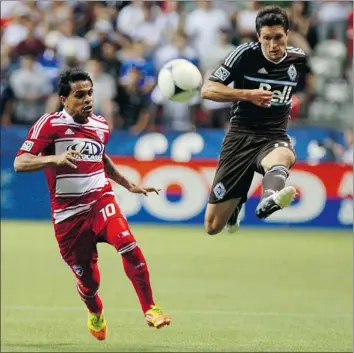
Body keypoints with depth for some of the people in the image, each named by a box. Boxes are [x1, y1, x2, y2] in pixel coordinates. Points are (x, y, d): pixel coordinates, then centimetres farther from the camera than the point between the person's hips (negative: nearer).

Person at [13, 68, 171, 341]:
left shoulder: (101, 126, 9)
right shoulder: (50, 124, -9)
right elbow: (20, 163, -17)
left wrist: (129, 185, 31)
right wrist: (55, 159, -32)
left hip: (101, 200, 3)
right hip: (68, 213, -3)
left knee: (128, 246, -26)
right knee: (88, 280, 5)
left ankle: (150, 310, -18)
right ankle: (96, 315, 40)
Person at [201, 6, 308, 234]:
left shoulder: (299, 59, 2)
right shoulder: (246, 54, -8)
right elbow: (207, 90, -12)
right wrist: (247, 94, -23)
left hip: (274, 137, 0)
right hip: (240, 136, 0)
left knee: (282, 156, -42)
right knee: (213, 226, 1)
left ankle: (269, 201, -74)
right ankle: (236, 203, 37)